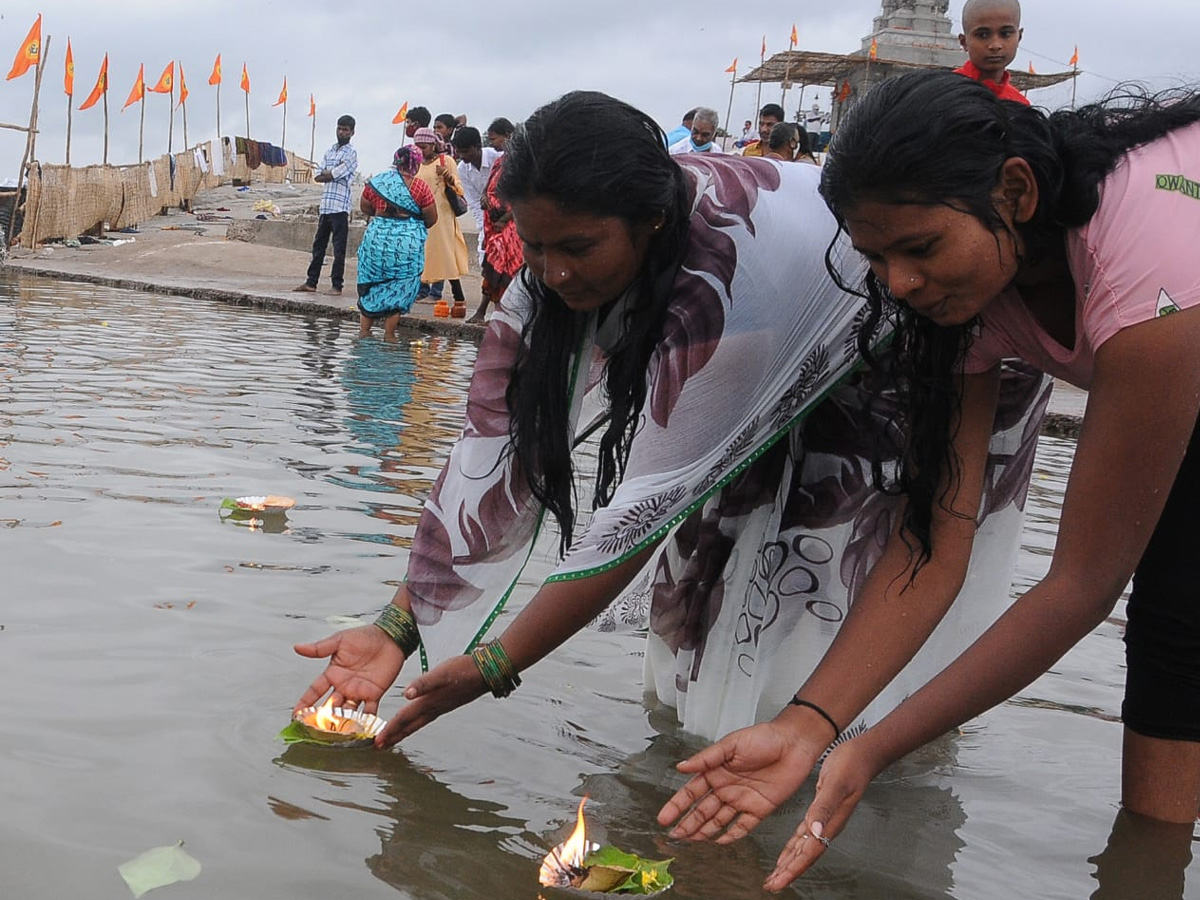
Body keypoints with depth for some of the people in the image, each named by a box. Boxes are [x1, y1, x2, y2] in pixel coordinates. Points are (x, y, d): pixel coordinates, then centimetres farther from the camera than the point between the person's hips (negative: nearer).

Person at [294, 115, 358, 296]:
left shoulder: (352, 154, -2)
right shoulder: (329, 151, 18)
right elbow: (317, 177, 9)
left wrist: (327, 174, 4)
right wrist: (332, 173, -6)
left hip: (340, 207, -7)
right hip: (325, 205, 7)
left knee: (339, 249, -4)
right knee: (318, 245, 10)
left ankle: (337, 285, 0)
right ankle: (311, 282, 16)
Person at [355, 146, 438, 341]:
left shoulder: (377, 181, 2)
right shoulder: (420, 187, -7)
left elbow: (364, 208, 14)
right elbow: (431, 219, 0)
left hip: (377, 237, 3)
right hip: (409, 242, -2)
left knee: (371, 284, 15)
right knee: (399, 288, 7)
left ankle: (363, 330, 17)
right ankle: (389, 334, 8)